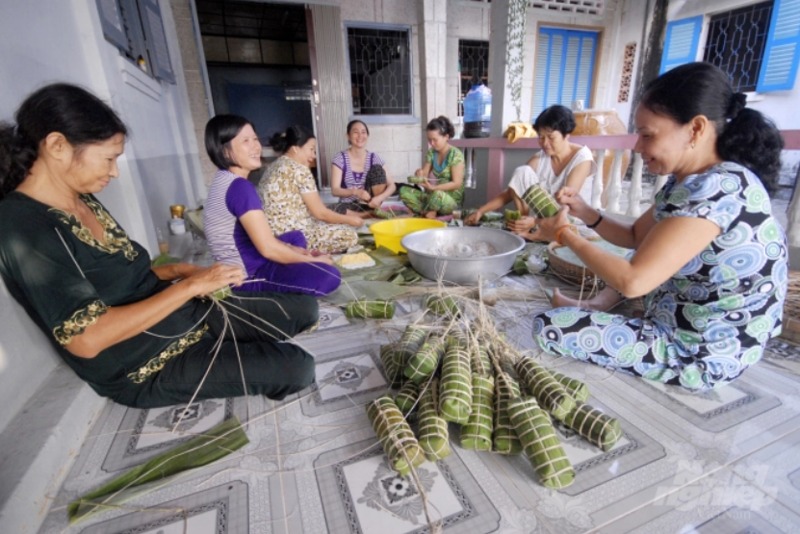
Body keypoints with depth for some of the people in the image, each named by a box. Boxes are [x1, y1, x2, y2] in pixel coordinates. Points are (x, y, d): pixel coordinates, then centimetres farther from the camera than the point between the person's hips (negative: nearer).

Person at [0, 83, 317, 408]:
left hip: (185, 314, 8)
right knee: (296, 368, -14)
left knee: (304, 308, 1)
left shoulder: (84, 201, 4)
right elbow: (86, 339, -28)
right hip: (143, 369, -7)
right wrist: (190, 285, -25)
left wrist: (180, 270, -5)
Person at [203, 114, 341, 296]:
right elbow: (268, 248, -25)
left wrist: (290, 249, 6)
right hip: (247, 273, -10)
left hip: (243, 261, 11)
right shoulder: (240, 187, -23)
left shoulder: (224, 179, 8)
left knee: (297, 236, 32)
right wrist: (311, 259, -12)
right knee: (329, 276, -28)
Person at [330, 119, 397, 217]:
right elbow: (335, 190, -14)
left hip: (369, 203, 1)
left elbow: (392, 185, -5)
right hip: (349, 205, -1)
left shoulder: (374, 158, -2)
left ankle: (376, 210, -13)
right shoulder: (340, 159, -7)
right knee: (339, 210, -37)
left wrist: (379, 198, -27)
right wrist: (355, 192, -34)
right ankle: (372, 214, -14)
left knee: (377, 169, -16)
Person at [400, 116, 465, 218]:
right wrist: (420, 174, -22)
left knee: (437, 194, -40)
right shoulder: (431, 152, 5)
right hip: (432, 195, 6)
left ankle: (426, 212, -10)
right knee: (404, 191, -11)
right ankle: (429, 212, -22)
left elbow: (457, 183, -18)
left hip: (452, 200, -6)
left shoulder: (456, 154, -12)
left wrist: (434, 188, -30)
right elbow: (425, 174, 3)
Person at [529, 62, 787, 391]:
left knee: (547, 327, -14)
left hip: (700, 354, -9)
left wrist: (565, 234, -18)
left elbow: (632, 281, -33)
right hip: (682, 328, 10)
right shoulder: (688, 181, 1)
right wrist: (584, 212, -3)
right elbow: (635, 237, 14)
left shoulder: (720, 189, -28)